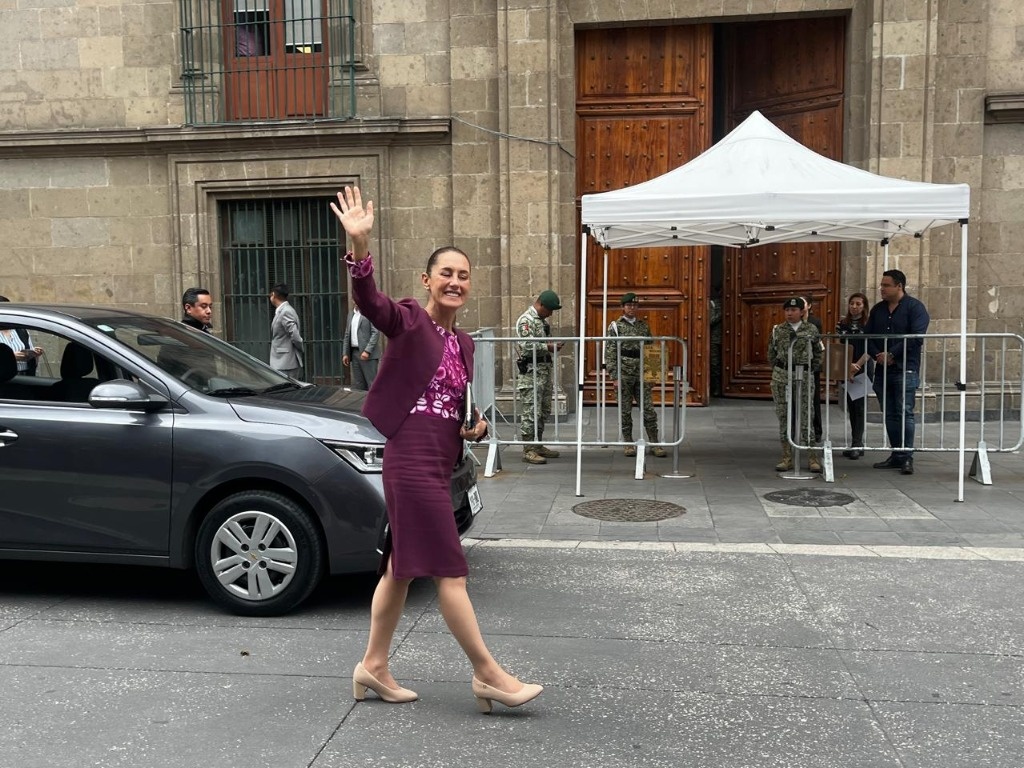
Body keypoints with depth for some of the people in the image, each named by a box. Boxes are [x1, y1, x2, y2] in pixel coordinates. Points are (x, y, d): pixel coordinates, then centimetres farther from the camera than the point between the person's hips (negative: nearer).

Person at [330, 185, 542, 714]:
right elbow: (369, 301, -27)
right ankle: (488, 674, 6)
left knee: (401, 566, 15)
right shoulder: (409, 320, -5)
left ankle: (374, 666, 28)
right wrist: (359, 245, -42)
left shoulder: (464, 344, 16)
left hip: (438, 462, 9)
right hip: (412, 457, -9)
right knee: (450, 571, -3)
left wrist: (476, 427, 4)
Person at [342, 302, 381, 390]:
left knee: (372, 384, -8)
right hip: (354, 352, 7)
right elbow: (347, 335, 20)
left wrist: (367, 351, -18)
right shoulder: (351, 314, 18)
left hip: (368, 354, -7)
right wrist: (345, 353, 12)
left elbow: (376, 333, -12)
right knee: (357, 385, 8)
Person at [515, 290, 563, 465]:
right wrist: (548, 347, -21)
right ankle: (528, 450, -3)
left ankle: (538, 445, 23)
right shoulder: (526, 320, -12)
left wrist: (552, 346, 13)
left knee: (543, 411, 14)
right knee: (531, 412, -7)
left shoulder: (542, 320, 18)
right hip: (532, 373, -10)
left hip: (545, 371, 10)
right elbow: (526, 346, -22)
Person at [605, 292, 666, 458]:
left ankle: (654, 444, 6)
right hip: (624, 374, -3)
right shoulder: (615, 326, 1)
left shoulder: (644, 326, 12)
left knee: (648, 409, 0)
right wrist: (615, 376, -10)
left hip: (642, 374, 3)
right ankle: (629, 444, 12)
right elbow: (610, 353, -3)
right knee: (625, 411, 3)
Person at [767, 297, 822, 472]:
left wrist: (810, 370, 7)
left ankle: (812, 458, 3)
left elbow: (818, 353, 12)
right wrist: (780, 371, 8)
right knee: (783, 417, 3)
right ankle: (787, 458, 9)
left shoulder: (811, 330, 3)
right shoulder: (778, 330, 6)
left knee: (805, 417, -3)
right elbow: (771, 354, 13)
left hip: (804, 376, -2)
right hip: (781, 376, 2)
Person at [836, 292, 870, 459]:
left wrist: (857, 365, -15)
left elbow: (869, 350, -7)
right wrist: (848, 366, -11)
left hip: (862, 371, -4)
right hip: (846, 372, 4)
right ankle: (857, 444, 13)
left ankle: (856, 444, -8)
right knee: (851, 409, 7)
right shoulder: (842, 324, 7)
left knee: (859, 408, -7)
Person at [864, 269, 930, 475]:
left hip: (905, 370, -6)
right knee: (889, 415, 8)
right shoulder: (877, 309, 15)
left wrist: (892, 354, -16)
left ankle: (907, 457, -6)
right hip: (882, 370, 6)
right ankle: (896, 455, 15)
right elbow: (867, 336, 13)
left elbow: (916, 337, -14)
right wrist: (877, 355, -5)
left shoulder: (915, 307, -4)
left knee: (905, 413, -9)